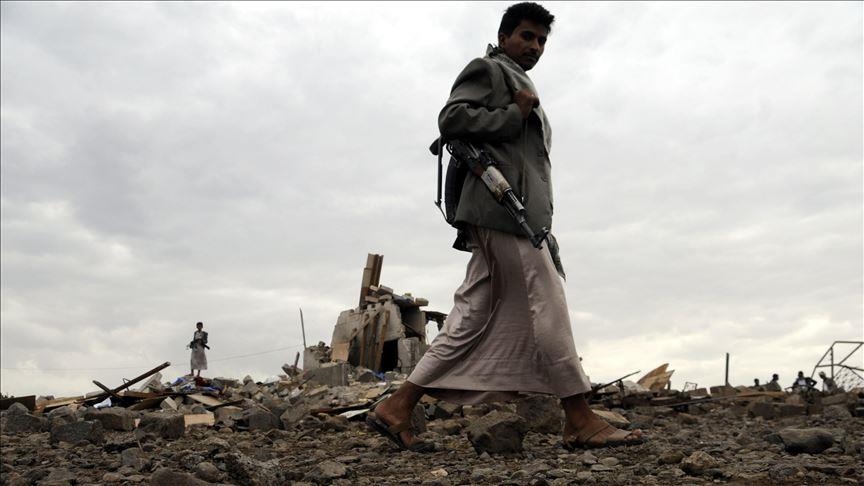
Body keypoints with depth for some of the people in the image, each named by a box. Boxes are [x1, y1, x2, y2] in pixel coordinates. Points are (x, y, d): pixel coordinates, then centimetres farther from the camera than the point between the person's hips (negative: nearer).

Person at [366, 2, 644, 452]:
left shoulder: (523, 88, 33)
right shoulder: (487, 69, 6)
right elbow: (451, 118, -9)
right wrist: (515, 116, -7)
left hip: (519, 212, 9)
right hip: (503, 205, -9)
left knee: (471, 321, 3)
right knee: (548, 309, -9)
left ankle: (396, 409, 5)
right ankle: (581, 422, -2)